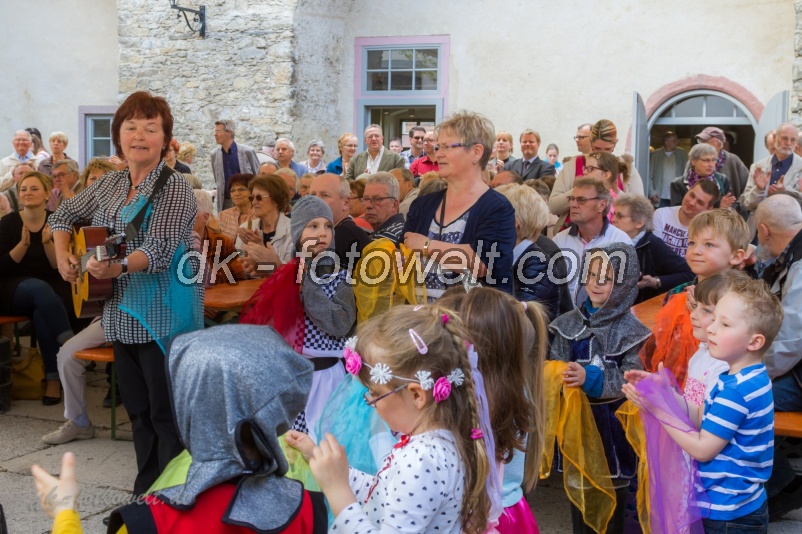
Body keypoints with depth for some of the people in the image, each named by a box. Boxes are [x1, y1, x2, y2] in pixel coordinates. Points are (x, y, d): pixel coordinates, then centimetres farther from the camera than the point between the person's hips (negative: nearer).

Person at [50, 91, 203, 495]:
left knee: (167, 414, -3)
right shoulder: (110, 185, 10)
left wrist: (118, 267, -41)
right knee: (137, 411, 15)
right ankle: (146, 493, 28)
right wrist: (63, 255, 6)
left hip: (164, 316, -7)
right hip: (122, 315, 7)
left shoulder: (174, 187, -11)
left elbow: (159, 248, -24)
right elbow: (64, 215, 24)